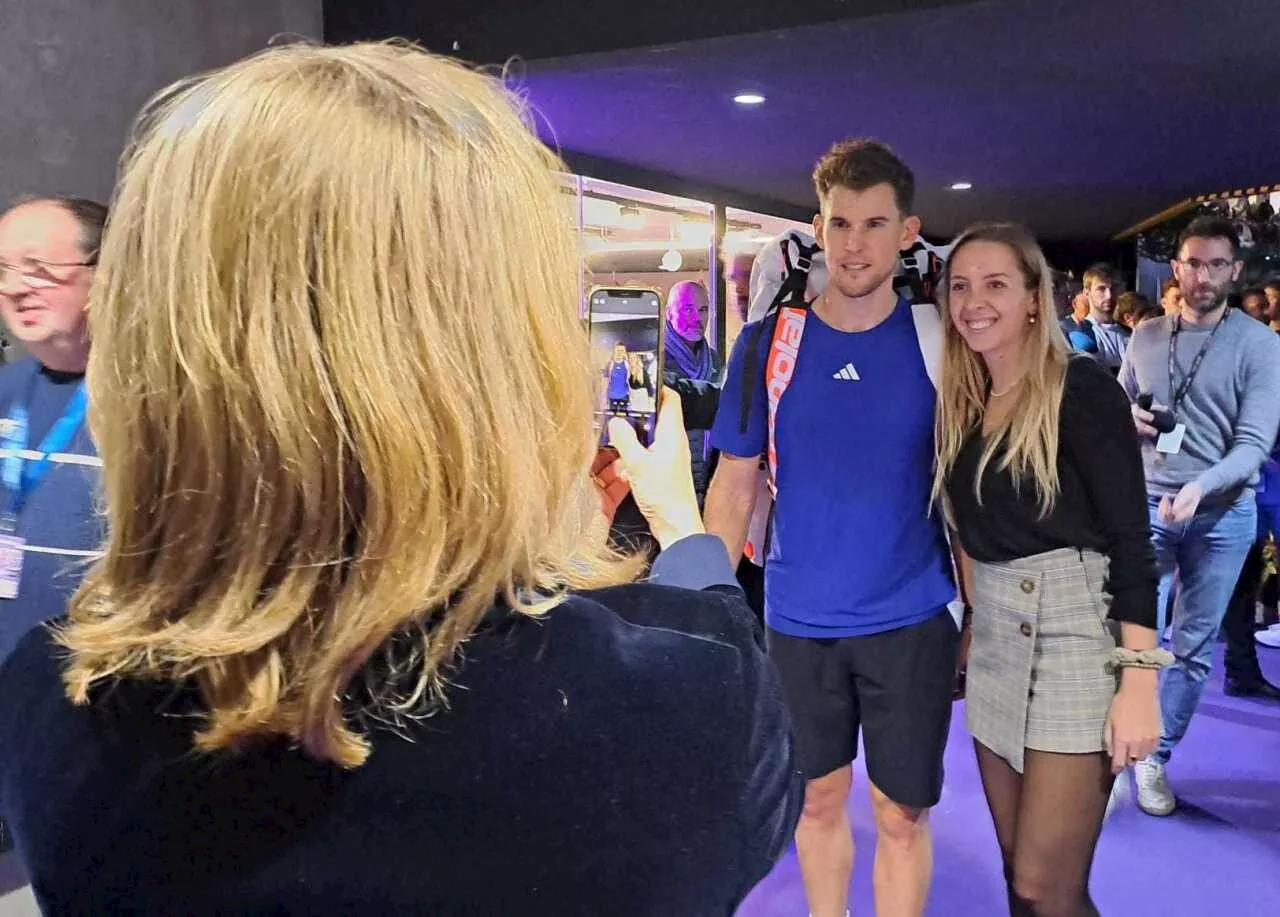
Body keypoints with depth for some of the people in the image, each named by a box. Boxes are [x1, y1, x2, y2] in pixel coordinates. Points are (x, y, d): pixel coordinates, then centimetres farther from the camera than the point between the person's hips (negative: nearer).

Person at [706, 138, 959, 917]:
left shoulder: (936, 341, -5)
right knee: (818, 801, 17)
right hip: (798, 622, 1)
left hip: (911, 621, -1)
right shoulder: (768, 345, -3)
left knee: (901, 814, 11)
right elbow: (734, 488, 1)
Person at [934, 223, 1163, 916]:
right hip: (994, 640, 7)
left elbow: (1132, 541, -12)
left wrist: (1139, 685, -17)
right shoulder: (961, 404, 10)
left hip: (1075, 635, -6)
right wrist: (976, 617, 15)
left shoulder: (1082, 390, -9)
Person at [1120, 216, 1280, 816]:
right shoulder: (1145, 336, 5)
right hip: (1147, 504, 1)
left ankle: (1154, 758, 21)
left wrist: (1199, 486, -28)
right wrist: (1128, 416, -7)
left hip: (1222, 512, -1)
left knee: (1193, 646, 7)